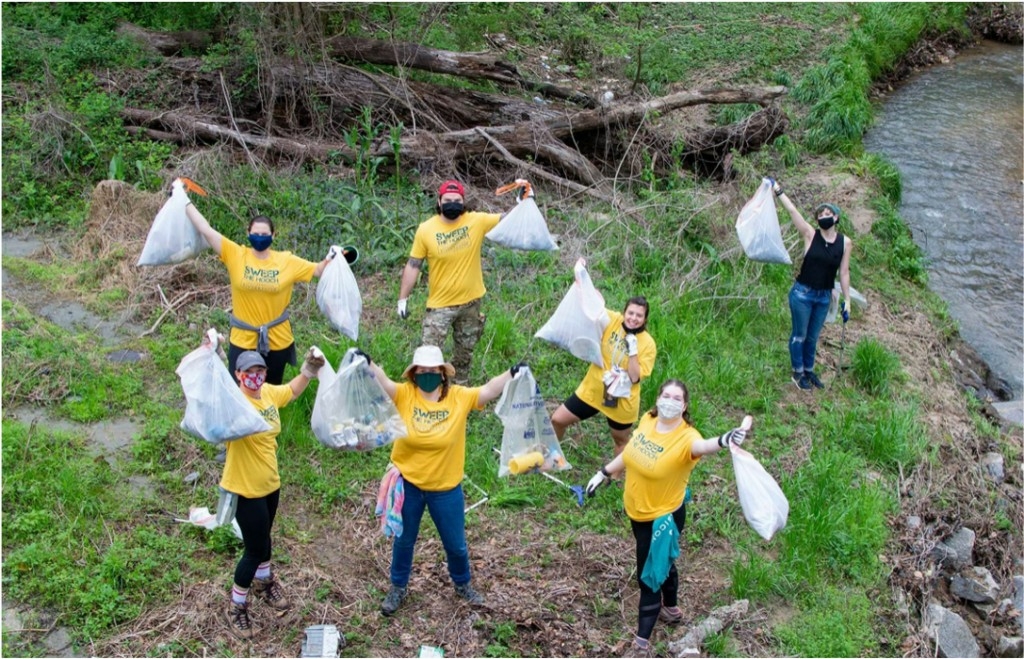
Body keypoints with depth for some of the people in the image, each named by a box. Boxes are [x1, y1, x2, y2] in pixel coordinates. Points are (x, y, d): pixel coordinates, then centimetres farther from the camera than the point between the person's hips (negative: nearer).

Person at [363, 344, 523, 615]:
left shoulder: (459, 397, -11)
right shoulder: (404, 394, -13)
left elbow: (488, 391, -21)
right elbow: (383, 383, -28)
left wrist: (512, 374, -37)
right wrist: (367, 364, -48)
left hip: (446, 488, 0)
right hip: (407, 484, 0)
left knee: (455, 543, 17)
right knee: (403, 540, 20)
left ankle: (463, 584, 45)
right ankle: (398, 587, 43)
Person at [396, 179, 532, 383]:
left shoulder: (477, 221, -8)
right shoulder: (426, 230, -10)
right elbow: (413, 265, -5)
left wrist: (523, 201, -25)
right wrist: (403, 299, -4)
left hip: (470, 302, 2)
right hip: (440, 305, -2)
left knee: (464, 353, 20)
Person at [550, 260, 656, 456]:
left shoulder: (648, 344, -16)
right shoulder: (613, 321, -10)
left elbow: (634, 377, -20)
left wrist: (632, 350, -29)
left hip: (621, 400, -3)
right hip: (592, 390, 3)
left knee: (621, 441, 17)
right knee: (557, 420, 7)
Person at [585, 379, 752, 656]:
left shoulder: (685, 437, -28)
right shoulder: (647, 420, -8)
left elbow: (703, 446, -52)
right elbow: (630, 452, 9)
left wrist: (724, 440, -74)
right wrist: (604, 473, 16)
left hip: (663, 516, -7)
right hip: (636, 510, 7)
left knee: (650, 572, 5)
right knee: (661, 561, 28)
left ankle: (643, 637, 21)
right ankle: (671, 607, 52)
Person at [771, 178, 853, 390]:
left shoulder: (845, 243, -4)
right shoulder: (810, 235, -11)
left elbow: (844, 273, 2)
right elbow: (792, 210, -17)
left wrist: (846, 300, 4)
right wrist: (778, 191, -22)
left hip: (824, 297, 2)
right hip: (802, 293, -2)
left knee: (813, 337, 17)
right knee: (799, 335, 9)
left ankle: (809, 370, 37)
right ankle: (798, 372, 27)